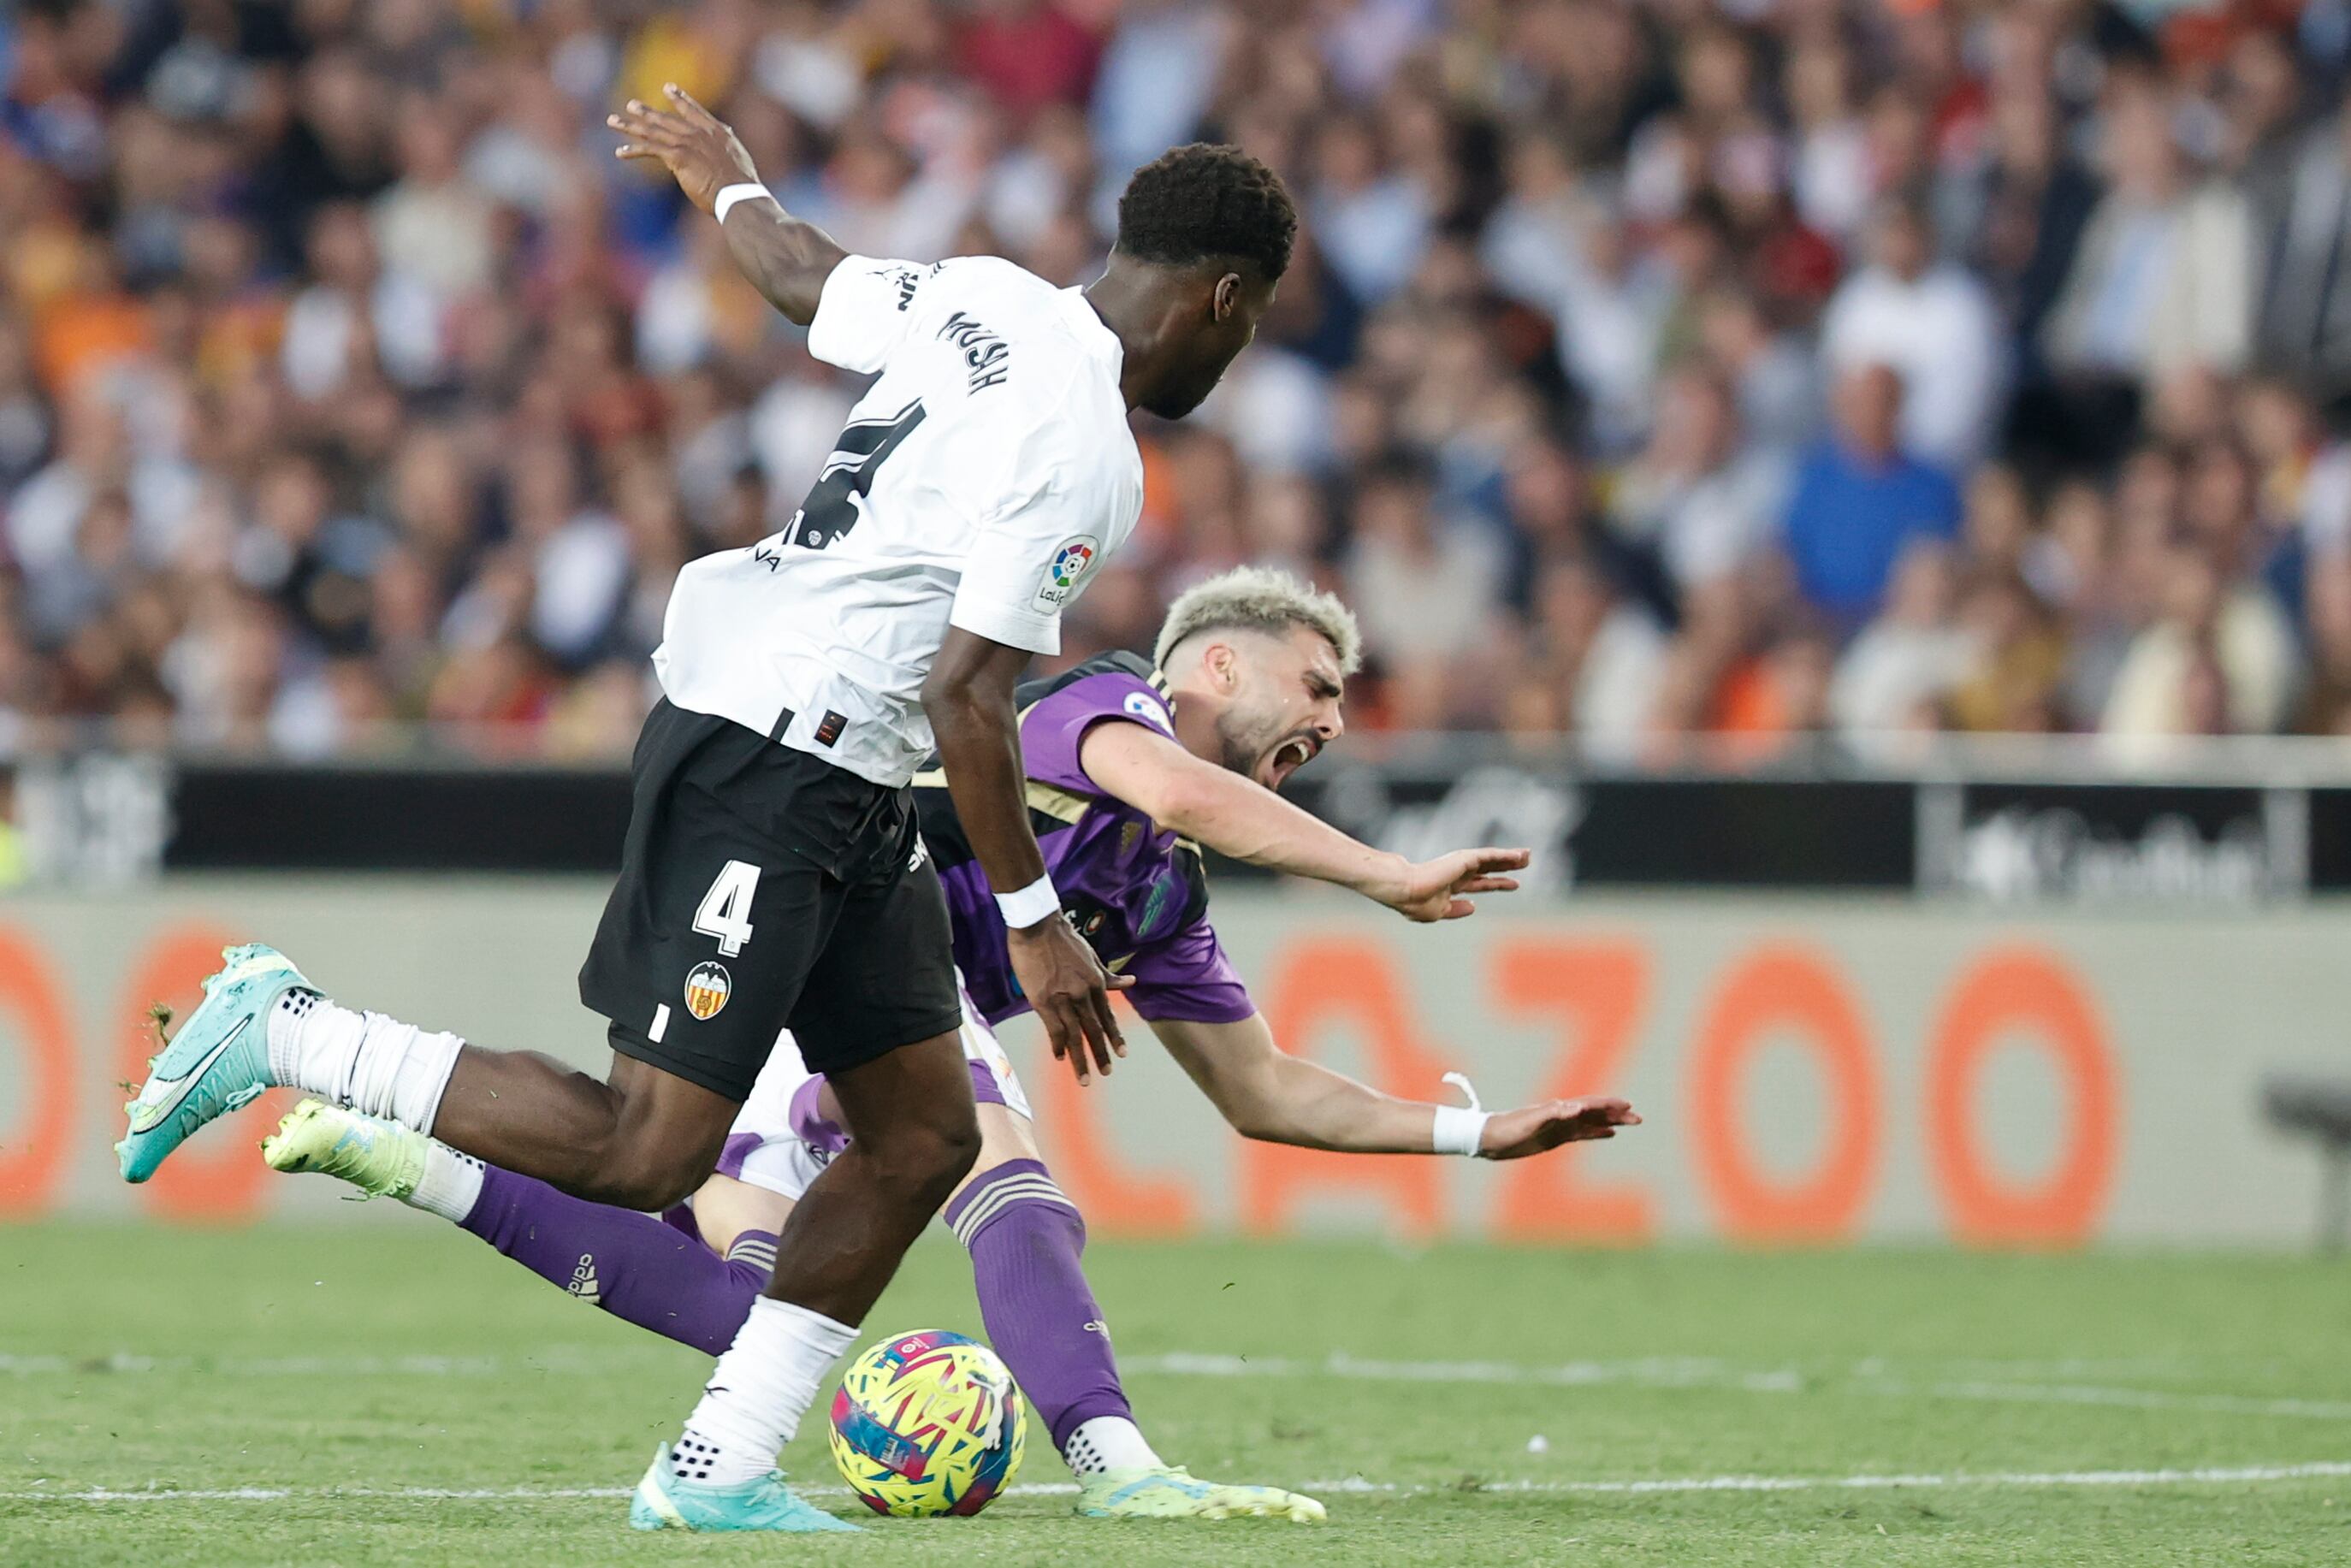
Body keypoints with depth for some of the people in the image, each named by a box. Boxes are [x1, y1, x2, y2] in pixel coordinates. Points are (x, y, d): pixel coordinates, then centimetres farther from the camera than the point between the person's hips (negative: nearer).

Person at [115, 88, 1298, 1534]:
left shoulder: (985, 302, 7)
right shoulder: (1082, 455, -19)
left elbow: (800, 275, 25)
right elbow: (966, 695, -21)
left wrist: (726, 177, 46)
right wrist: (1035, 921, -15)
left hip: (849, 804, 10)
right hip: (768, 768, -10)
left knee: (926, 1138, 7)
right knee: (648, 1154, -9)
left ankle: (716, 1470, 9)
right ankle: (286, 1035, 1)